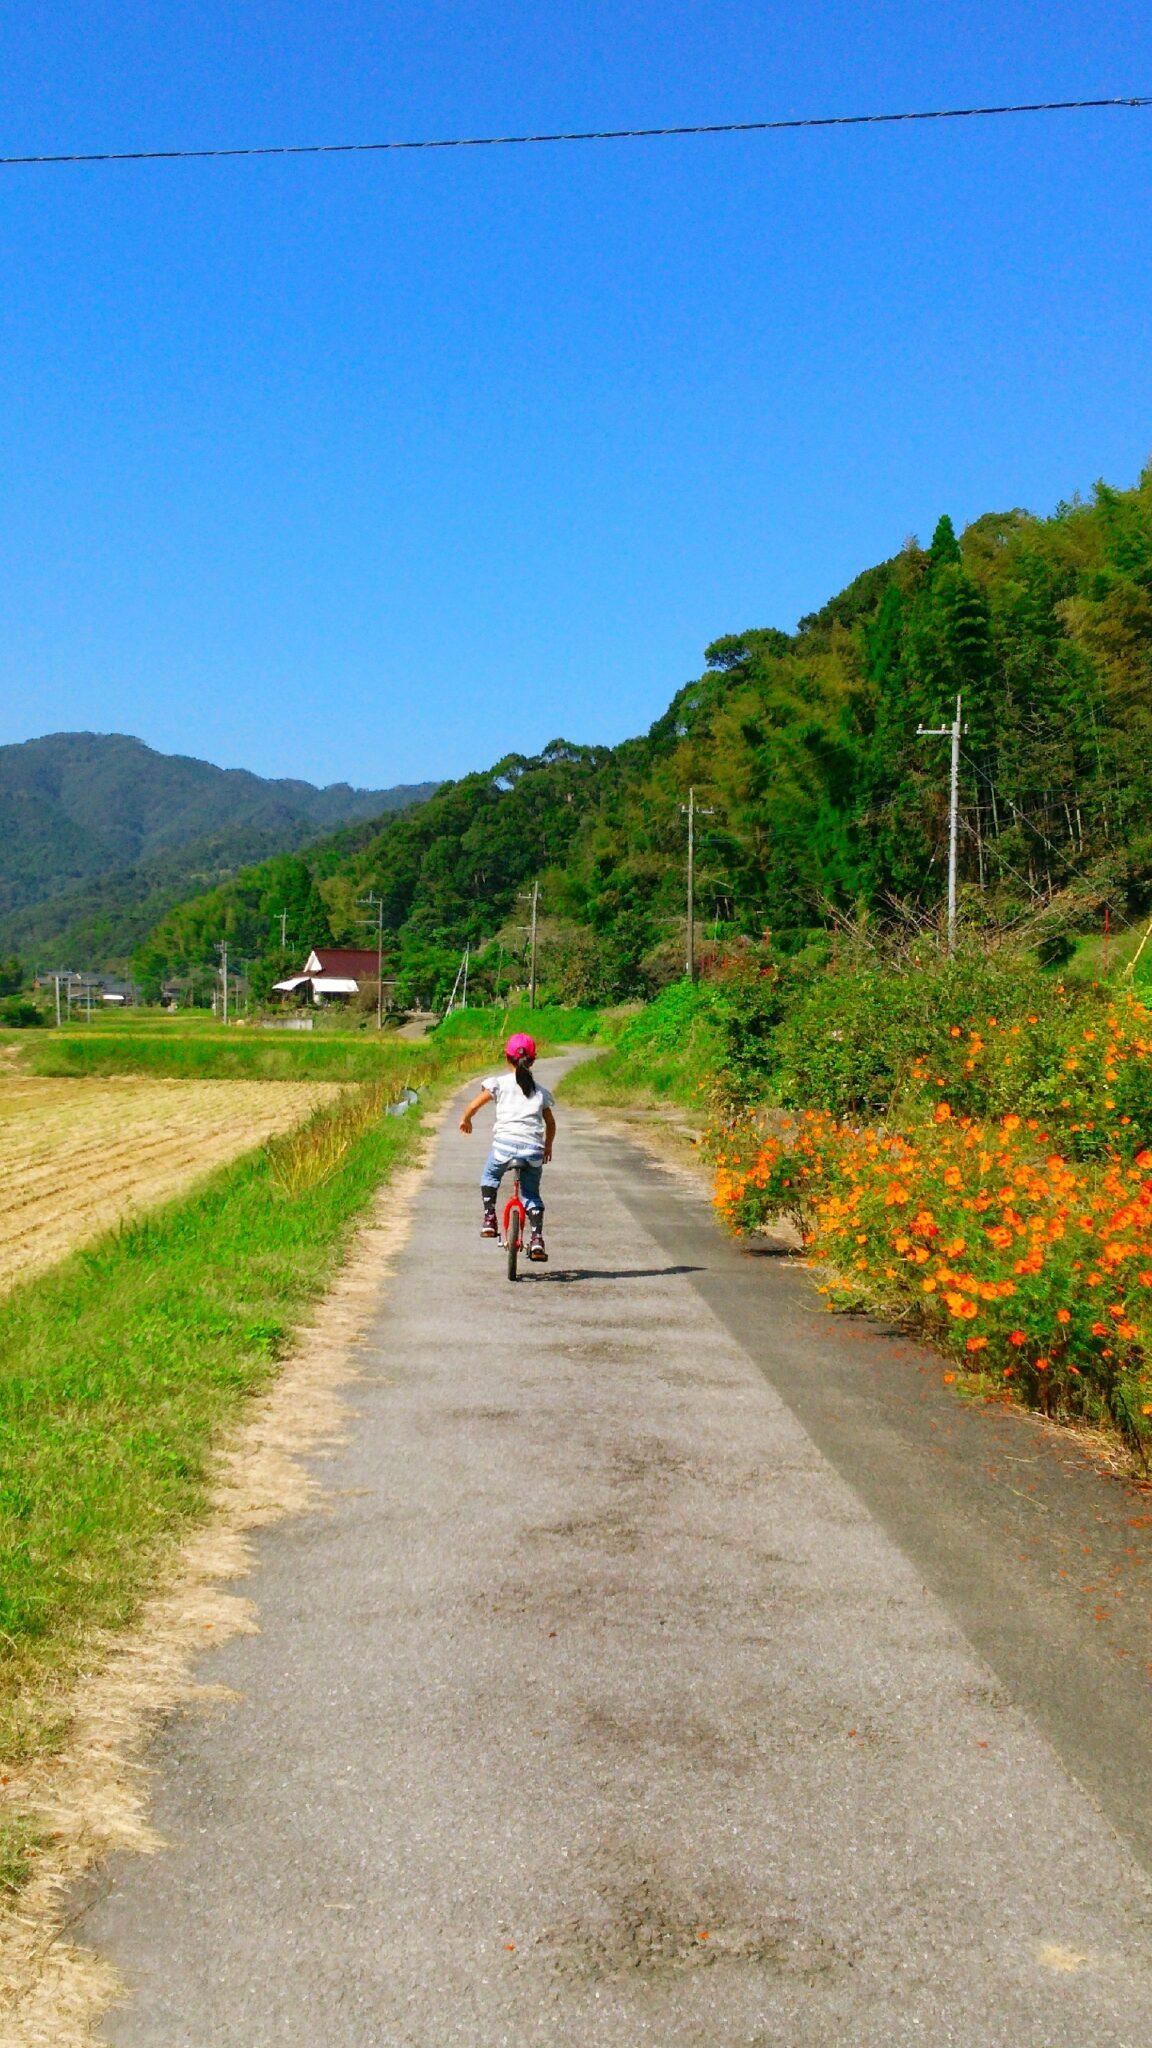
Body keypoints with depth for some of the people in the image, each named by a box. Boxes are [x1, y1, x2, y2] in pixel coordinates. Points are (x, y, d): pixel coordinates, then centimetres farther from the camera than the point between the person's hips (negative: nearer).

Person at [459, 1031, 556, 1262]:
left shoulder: (500, 1083, 8)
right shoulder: (540, 1090, 20)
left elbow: (474, 1105, 4)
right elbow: (551, 1123, 26)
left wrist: (465, 1120, 25)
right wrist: (548, 1146, 43)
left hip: (505, 1142, -2)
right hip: (533, 1148, 3)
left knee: (489, 1177, 27)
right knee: (532, 1194, 20)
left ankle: (489, 1220, 13)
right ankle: (536, 1239, 5)